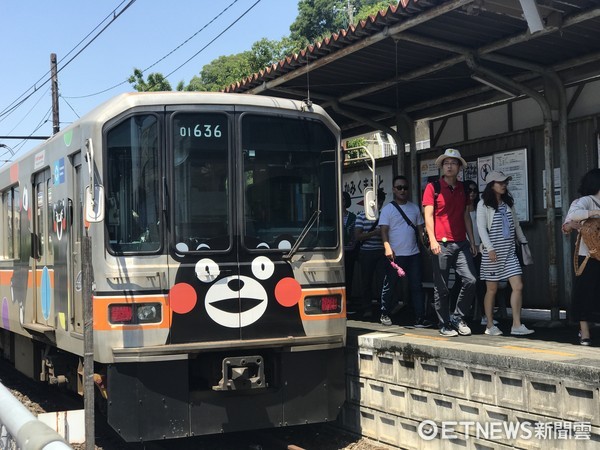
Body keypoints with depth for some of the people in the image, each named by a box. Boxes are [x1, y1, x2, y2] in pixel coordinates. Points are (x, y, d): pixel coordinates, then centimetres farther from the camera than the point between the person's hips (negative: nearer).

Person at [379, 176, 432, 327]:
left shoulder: (414, 208, 13)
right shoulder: (387, 209, -1)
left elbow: (420, 229, 16)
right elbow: (384, 231, -9)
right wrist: (387, 247, -24)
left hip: (413, 254, 4)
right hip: (395, 255, -3)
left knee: (417, 286, 0)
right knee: (389, 286, 5)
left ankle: (420, 318, 1)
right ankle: (385, 314, 22)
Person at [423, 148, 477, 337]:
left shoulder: (462, 188, 15)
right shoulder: (433, 187, 0)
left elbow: (466, 215, 18)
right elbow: (428, 215, -5)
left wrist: (472, 241, 14)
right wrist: (433, 240, -15)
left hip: (461, 243, 4)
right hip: (441, 244, -4)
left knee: (470, 280, -9)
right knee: (441, 288, 1)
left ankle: (458, 317, 9)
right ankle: (445, 325, 13)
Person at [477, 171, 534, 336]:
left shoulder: (508, 203, 14)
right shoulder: (484, 205, -3)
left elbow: (516, 224, 21)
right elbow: (481, 227, -10)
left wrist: (523, 241, 18)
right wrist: (489, 248, -18)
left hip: (509, 251, 5)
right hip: (493, 253, -5)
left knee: (518, 286, -6)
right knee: (492, 290, 3)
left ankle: (517, 325, -4)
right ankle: (490, 326, 13)